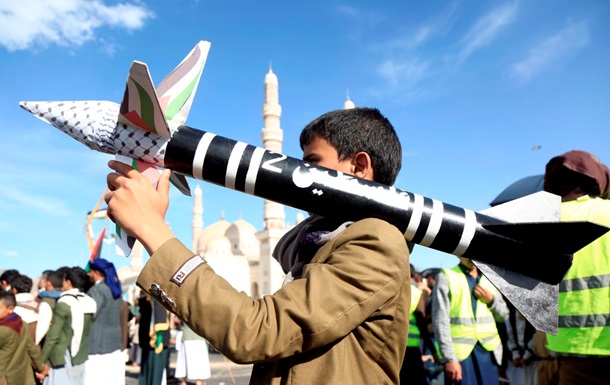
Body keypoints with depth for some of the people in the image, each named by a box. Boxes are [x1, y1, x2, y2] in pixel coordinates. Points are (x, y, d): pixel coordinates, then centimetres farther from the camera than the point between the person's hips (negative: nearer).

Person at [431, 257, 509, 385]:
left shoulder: (489, 278, 15)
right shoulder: (446, 277, -1)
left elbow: (503, 315, 21)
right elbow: (441, 320, -8)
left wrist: (491, 300, 0)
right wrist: (450, 358, -15)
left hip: (488, 350, 4)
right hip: (459, 351, -4)